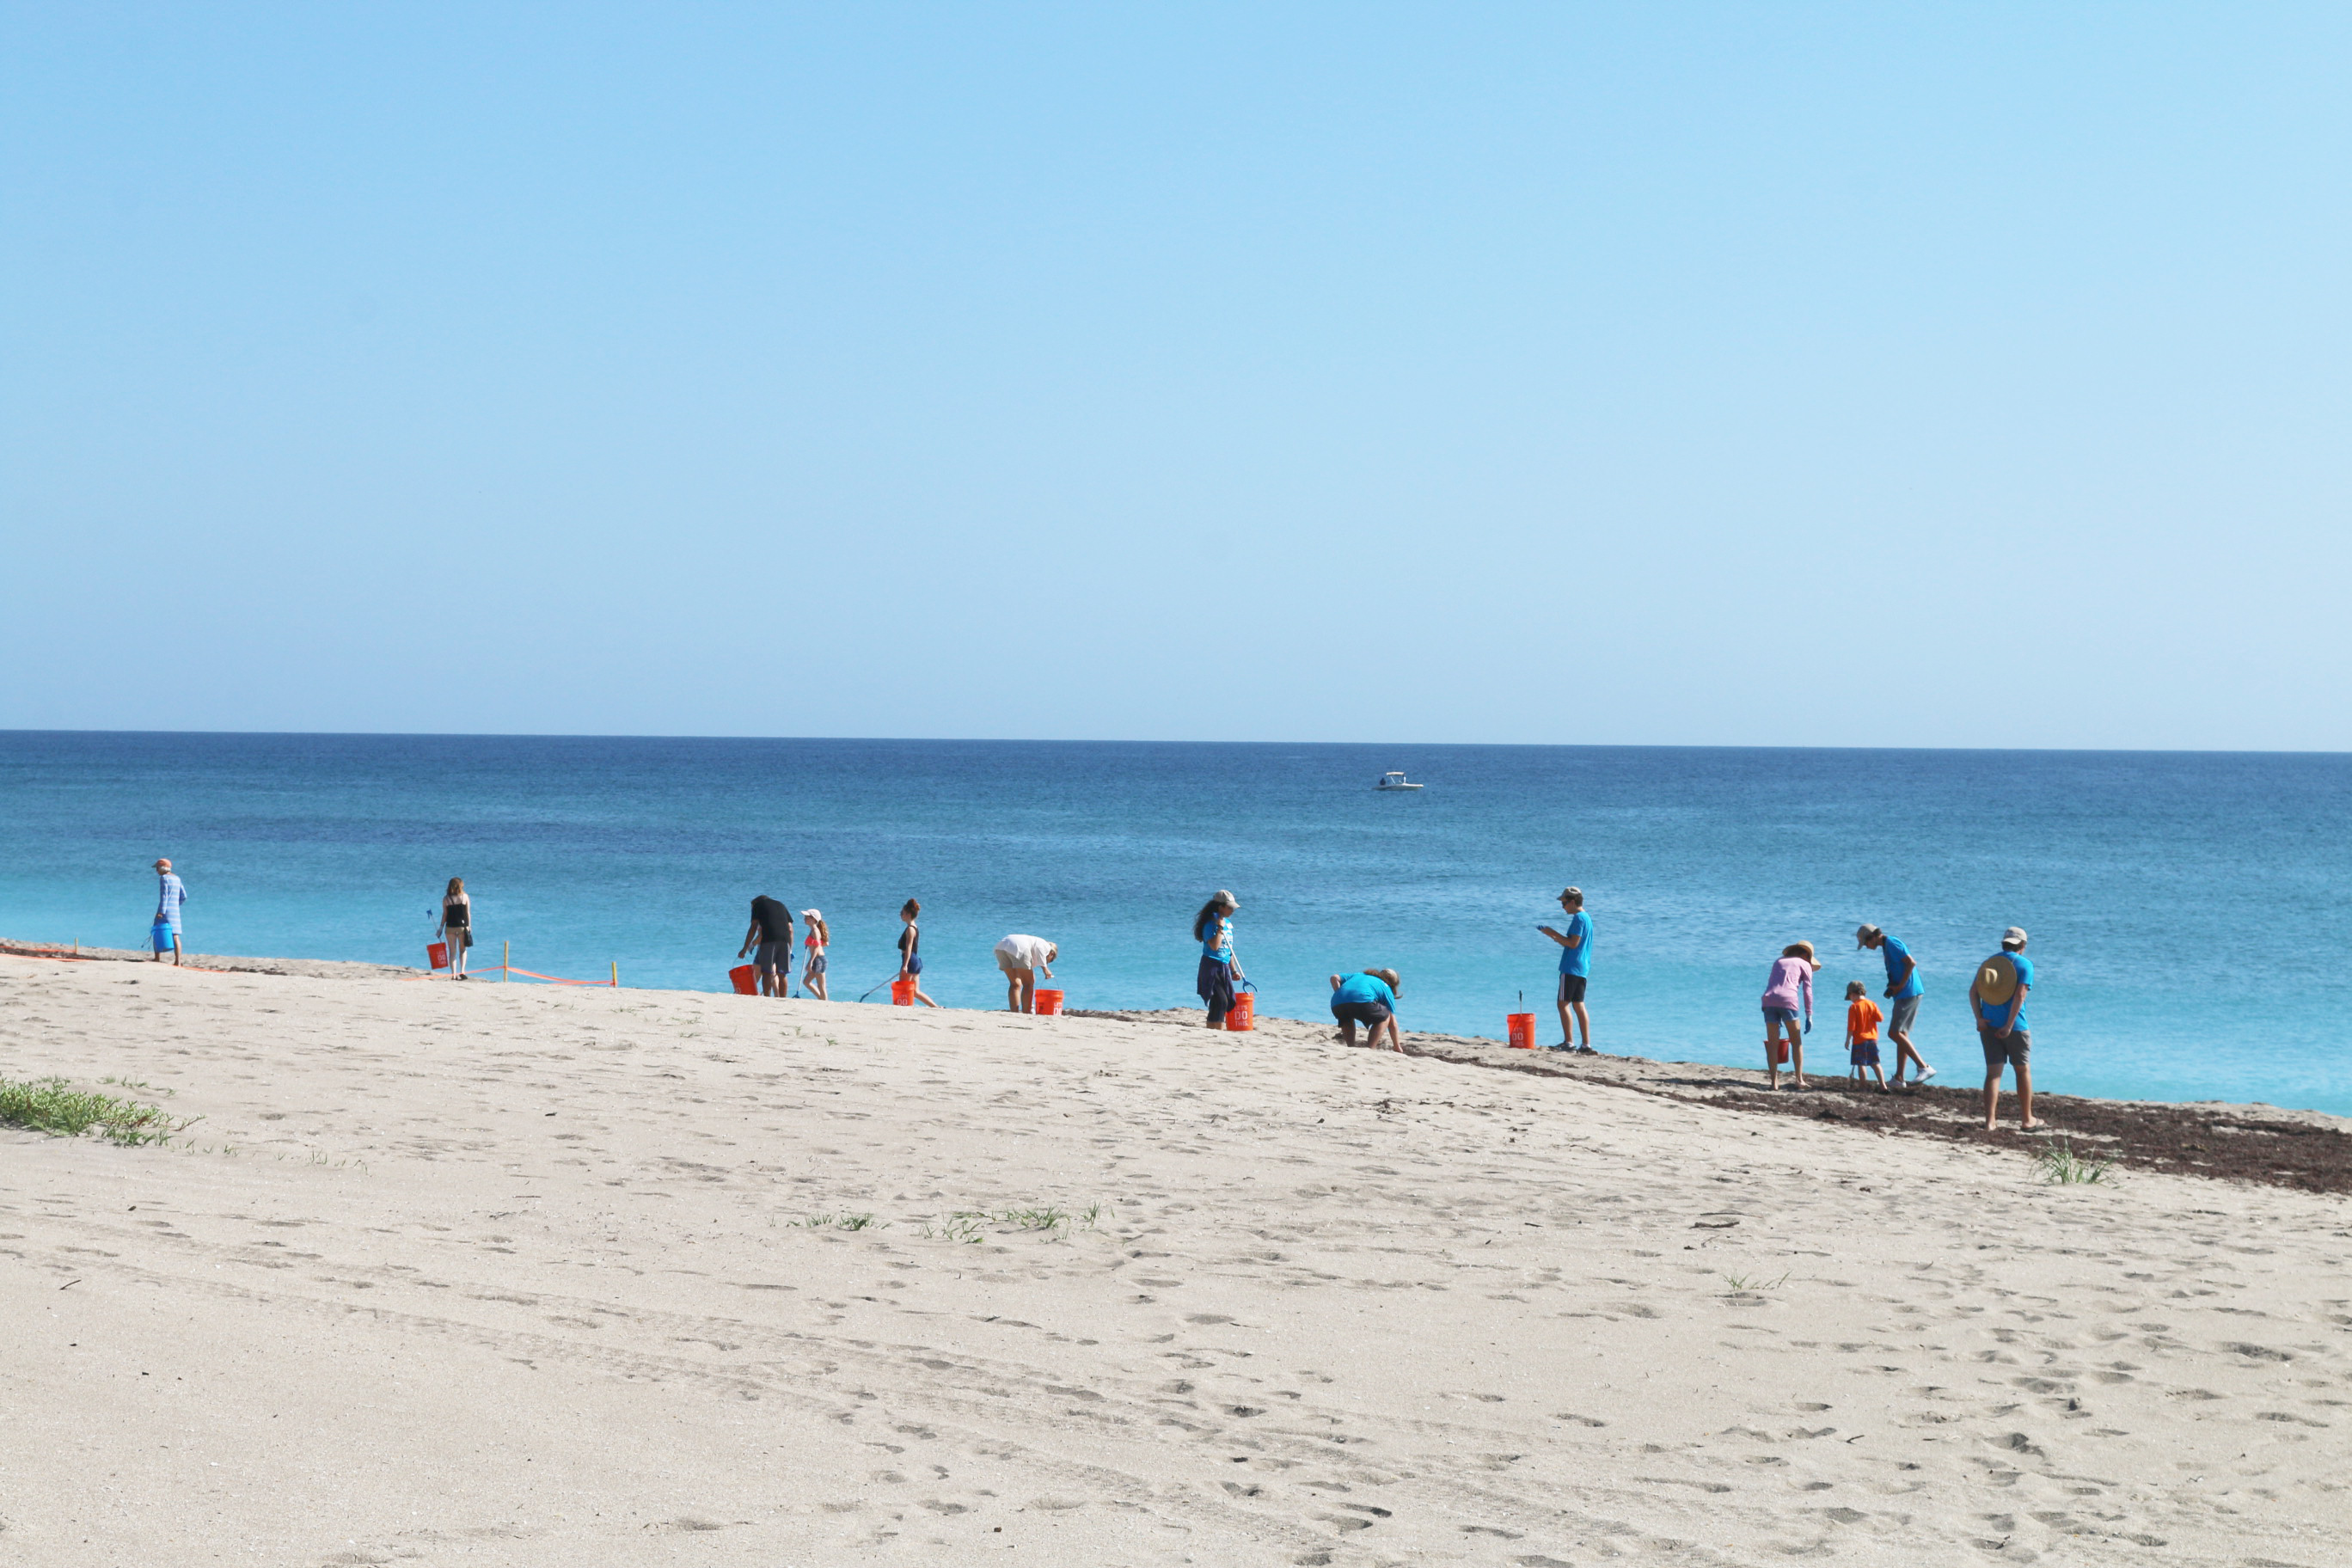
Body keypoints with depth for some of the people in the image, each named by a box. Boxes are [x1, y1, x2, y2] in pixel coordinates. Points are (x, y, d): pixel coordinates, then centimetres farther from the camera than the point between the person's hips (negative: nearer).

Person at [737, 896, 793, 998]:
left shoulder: (758, 905, 14)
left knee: (767, 973, 0)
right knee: (782, 974, 7)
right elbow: (790, 929, 19)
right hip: (784, 940, 4)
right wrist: (790, 949, 20)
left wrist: (745, 949, 7)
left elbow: (753, 928, 5)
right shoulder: (781, 905, 27)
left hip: (769, 940, -4)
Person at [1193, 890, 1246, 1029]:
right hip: (1212, 967, -8)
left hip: (1224, 967, 8)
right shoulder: (1211, 924, -12)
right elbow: (1215, 946, -27)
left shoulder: (1228, 923, 13)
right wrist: (1220, 928, -23)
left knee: (1229, 1002, 5)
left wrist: (1233, 970, 20)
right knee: (1220, 1001, -16)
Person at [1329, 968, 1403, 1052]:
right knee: (1384, 1017, 21)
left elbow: (1334, 978, 26)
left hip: (1336, 1004, 5)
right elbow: (1392, 1024, 27)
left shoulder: (1358, 975, 41)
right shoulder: (1385, 988, 29)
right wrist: (1398, 1048, 34)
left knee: (1346, 1020, 38)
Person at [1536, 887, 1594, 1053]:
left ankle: (1569, 1042, -13)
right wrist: (1556, 936, 19)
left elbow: (1573, 943, -19)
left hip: (1571, 968, -10)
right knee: (1578, 1005, 9)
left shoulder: (1578, 918, -12)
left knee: (1563, 1003, -8)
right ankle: (1586, 1045, 6)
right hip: (1582, 969, 10)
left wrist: (1554, 934, -10)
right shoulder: (1587, 918, 19)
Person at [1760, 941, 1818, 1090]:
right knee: (1796, 1042, 10)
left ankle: (1774, 1081, 1)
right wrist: (1809, 1016, 6)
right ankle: (1799, 1079, 7)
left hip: (1769, 999, 3)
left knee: (1772, 1043, 6)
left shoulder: (1778, 961, 28)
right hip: (1788, 1001, -3)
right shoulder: (1805, 965, 15)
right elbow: (1807, 991, 6)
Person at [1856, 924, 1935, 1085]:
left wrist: (1900, 986, -16)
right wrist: (1892, 988, 11)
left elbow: (1911, 963, -20)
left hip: (1908, 993, -10)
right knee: (1901, 1034, 11)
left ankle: (1924, 1067, -16)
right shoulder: (1887, 945, 20)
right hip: (1911, 994, 10)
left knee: (1894, 1033, -12)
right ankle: (1899, 1078, 13)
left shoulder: (1891, 944, -11)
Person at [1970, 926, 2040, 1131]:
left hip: (1988, 1026, 4)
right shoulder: (2025, 964, -4)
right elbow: (2020, 995, -15)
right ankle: (2026, 1119, 21)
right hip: (2014, 1027, -4)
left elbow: (1973, 990, 0)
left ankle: (1990, 1121, -7)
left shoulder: (1988, 963, 11)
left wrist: (1979, 1018, -7)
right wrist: (2009, 1025, -16)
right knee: (2023, 1070, 13)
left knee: (1993, 1072, 3)